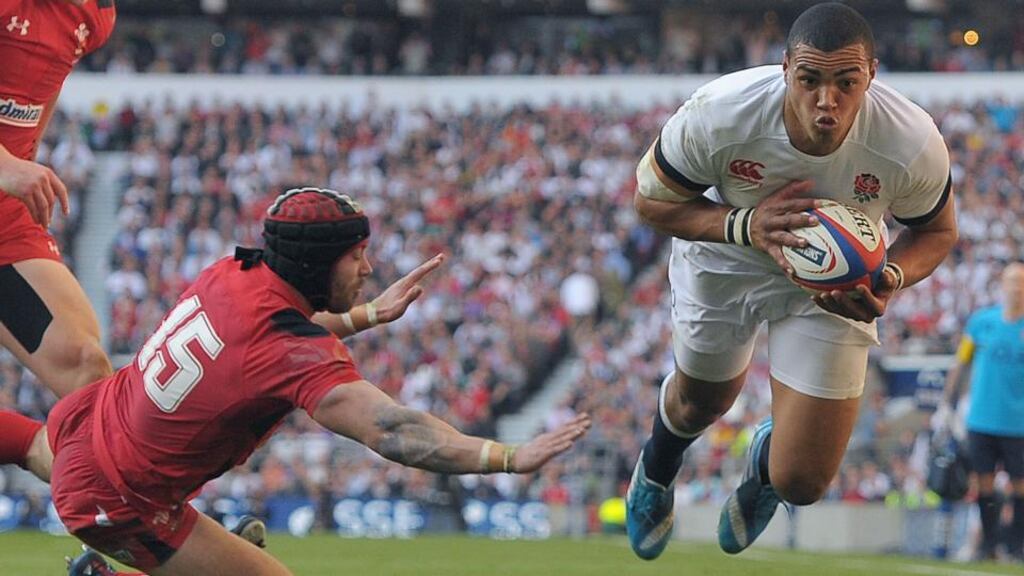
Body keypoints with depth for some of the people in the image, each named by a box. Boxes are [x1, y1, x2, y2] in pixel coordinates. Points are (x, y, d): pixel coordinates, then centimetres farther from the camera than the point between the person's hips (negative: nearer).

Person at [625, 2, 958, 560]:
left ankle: (767, 460, 38)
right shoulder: (719, 114, -38)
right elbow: (651, 199, -20)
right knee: (701, 402, 28)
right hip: (725, 262, 0)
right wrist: (746, 226, -37)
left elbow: (936, 230, -12)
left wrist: (891, 278, -34)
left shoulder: (914, 143, -35)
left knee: (801, 483, -4)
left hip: (835, 284, 0)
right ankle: (656, 469, 69)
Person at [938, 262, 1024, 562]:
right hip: (981, 421, 1)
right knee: (984, 481, 2)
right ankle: (988, 544, 13)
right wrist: (946, 405, 11)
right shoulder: (980, 321, 4)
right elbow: (960, 366, 12)